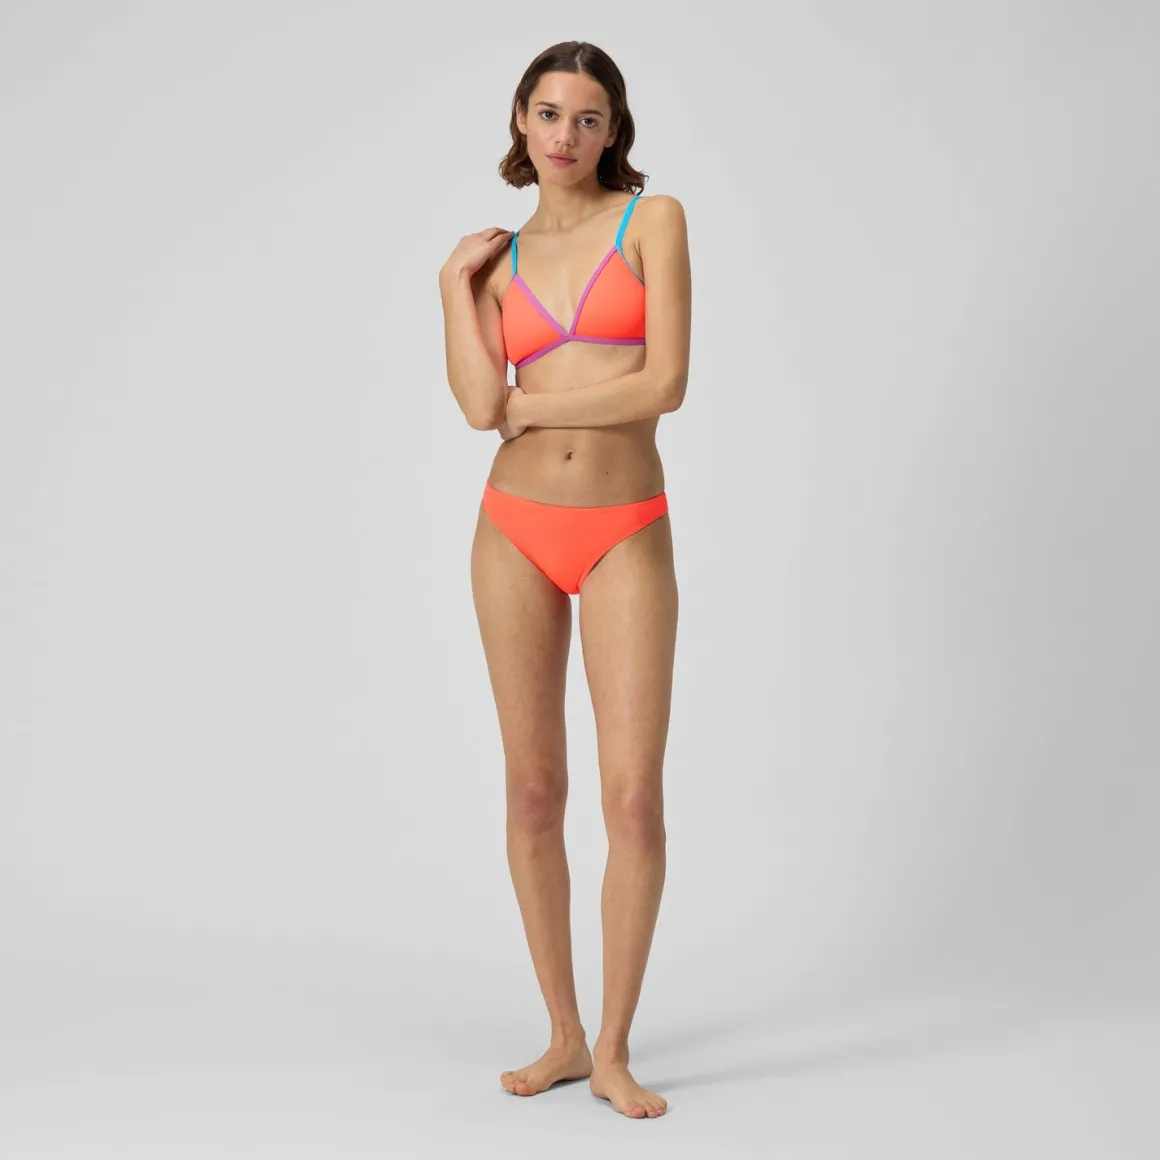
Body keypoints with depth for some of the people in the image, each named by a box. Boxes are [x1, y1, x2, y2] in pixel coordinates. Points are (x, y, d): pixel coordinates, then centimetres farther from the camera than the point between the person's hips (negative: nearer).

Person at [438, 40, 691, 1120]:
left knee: (634, 794, -9)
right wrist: (454, 282, -2)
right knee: (533, 788, 6)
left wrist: (528, 406, -5)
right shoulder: (499, 258, 10)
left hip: (625, 538, -3)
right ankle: (562, 1035, 18)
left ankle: (614, 1053, 5)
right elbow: (479, 405, -6)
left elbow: (664, 383, -13)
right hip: (516, 530, 3)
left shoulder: (653, 219, 0)